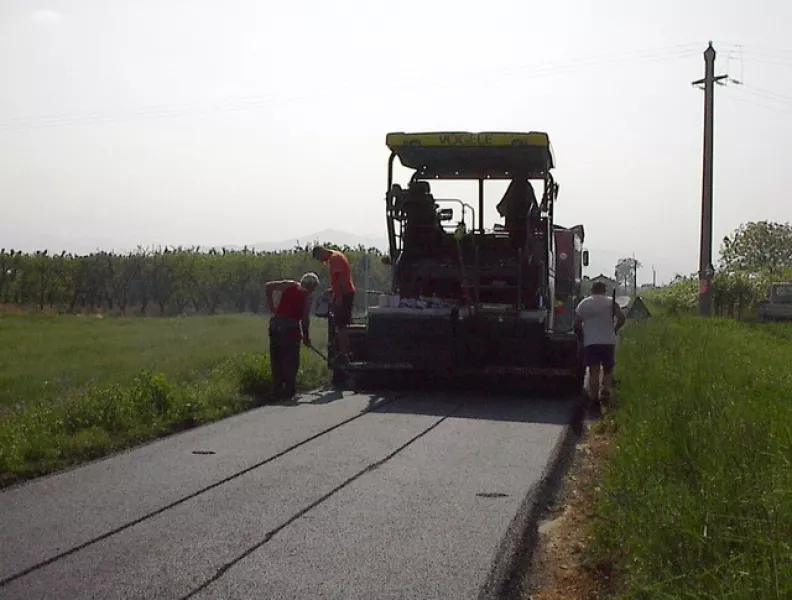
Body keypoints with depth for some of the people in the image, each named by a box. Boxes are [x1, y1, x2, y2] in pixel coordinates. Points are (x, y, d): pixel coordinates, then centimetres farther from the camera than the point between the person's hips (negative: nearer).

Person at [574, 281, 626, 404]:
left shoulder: (583, 303, 7)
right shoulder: (611, 302, 2)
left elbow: (577, 322, 6)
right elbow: (622, 318, -7)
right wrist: (615, 329, 7)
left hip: (590, 342, 1)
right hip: (608, 341, -1)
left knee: (594, 371, 3)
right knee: (608, 368, 11)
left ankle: (594, 395, -1)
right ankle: (606, 389, -9)